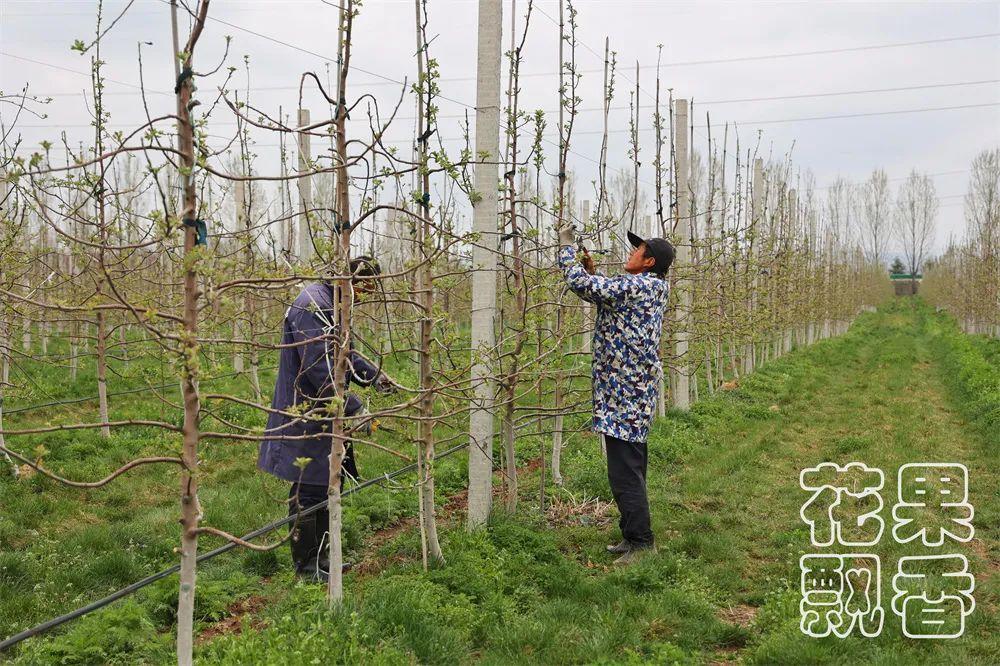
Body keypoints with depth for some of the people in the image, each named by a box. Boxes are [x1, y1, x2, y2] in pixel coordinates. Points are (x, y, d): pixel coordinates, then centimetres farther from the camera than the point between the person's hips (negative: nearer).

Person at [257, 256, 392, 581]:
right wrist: (353, 407, -22)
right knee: (308, 491, -1)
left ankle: (319, 556, 28)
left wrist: (373, 374, 18)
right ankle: (306, 567, 10)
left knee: (327, 487, 17)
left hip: (325, 416, 11)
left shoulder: (331, 306, 14)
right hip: (306, 417, -11)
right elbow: (320, 368, -27)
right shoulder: (311, 306, -21)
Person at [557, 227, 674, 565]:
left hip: (624, 395, -10)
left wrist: (566, 246, -4)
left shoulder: (635, 286, -15)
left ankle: (641, 542, -1)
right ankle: (633, 537, 25)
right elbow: (604, 296, 27)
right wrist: (591, 271, 13)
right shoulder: (652, 289, 15)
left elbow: (579, 283, -18)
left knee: (624, 473, -6)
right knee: (630, 470, 16)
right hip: (635, 393, 10)